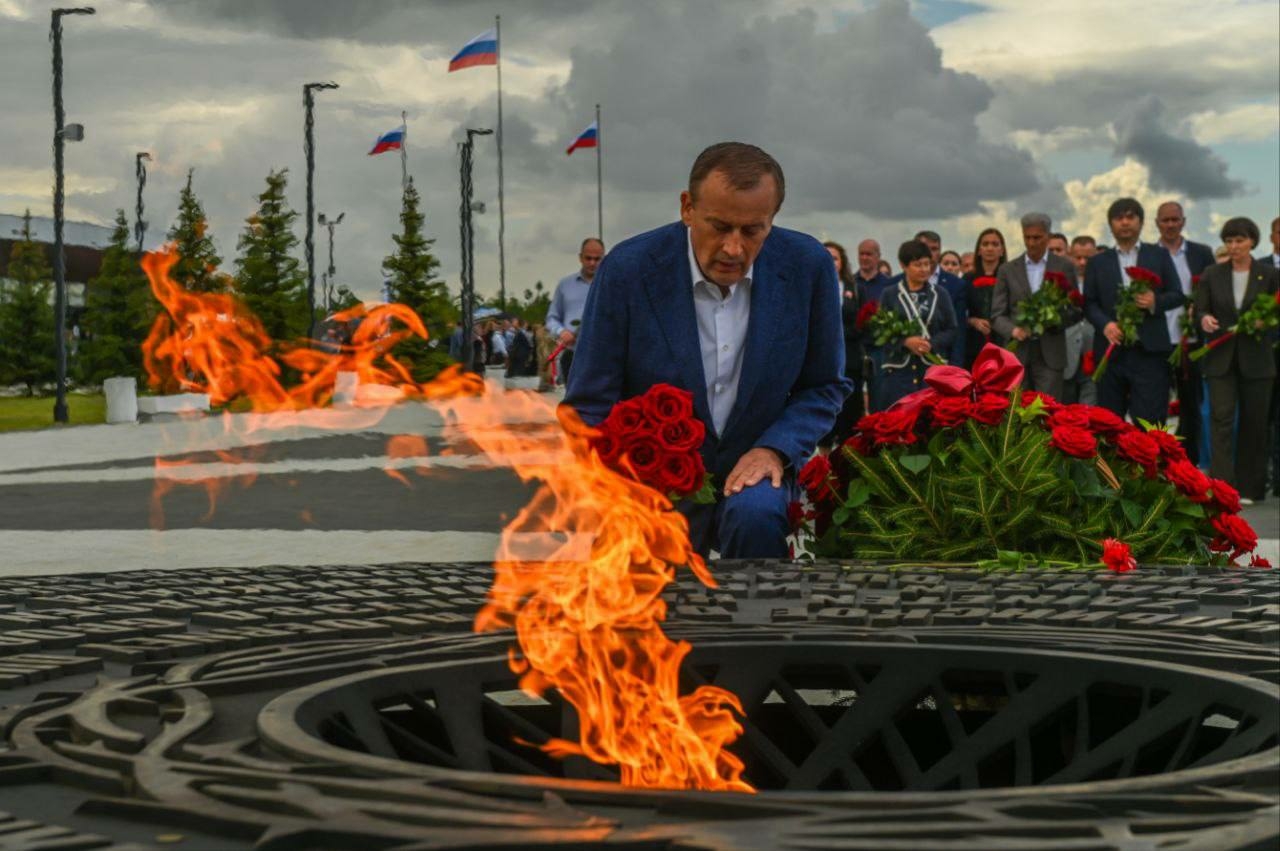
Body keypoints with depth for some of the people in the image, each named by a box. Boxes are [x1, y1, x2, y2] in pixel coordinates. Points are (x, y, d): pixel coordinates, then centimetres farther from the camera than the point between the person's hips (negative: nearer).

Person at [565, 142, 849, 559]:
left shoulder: (807, 267, -10)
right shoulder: (627, 270, -14)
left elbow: (825, 386, 5)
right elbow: (590, 408, -10)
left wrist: (775, 448, -15)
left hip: (751, 467, 0)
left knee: (755, 517, -32)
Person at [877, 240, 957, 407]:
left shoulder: (940, 294, 10)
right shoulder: (890, 294, 7)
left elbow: (952, 330, 8)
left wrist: (931, 343, -10)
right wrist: (905, 341, -14)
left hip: (933, 369, 1)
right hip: (898, 370, -1)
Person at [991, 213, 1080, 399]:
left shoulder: (1064, 267, 7)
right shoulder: (1008, 270, 9)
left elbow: (1076, 311, 8)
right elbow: (997, 315, 7)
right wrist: (1013, 330, -13)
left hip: (1050, 354, -1)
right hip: (1017, 353, 1)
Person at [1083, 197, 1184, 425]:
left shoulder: (1159, 256, 12)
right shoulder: (1097, 262, 14)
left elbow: (1178, 295, 8)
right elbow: (1089, 302, 8)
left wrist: (1156, 302, -13)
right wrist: (1105, 324, -12)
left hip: (1150, 350, -1)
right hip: (1112, 350, 1)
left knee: (1150, 422, -8)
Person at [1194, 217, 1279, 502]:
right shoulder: (1212, 275, 4)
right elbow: (1199, 310, 5)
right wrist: (1204, 319, -17)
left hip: (1256, 358, 0)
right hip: (1221, 358, 0)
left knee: (1253, 423, 5)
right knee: (1221, 419, -10)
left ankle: (1249, 488, 15)